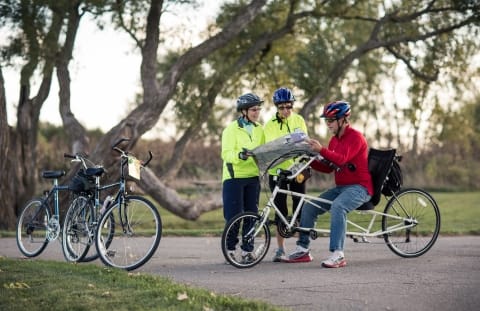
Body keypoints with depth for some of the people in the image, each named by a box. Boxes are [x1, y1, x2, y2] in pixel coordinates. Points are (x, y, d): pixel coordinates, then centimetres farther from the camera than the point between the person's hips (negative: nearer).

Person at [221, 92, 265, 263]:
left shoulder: (259, 129, 11)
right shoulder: (232, 129, -7)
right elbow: (226, 153, -15)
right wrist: (240, 155, -33)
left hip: (253, 176, 5)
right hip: (234, 177, -5)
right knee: (233, 215, -4)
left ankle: (247, 250, 12)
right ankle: (230, 249, 9)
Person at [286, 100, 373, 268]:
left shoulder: (355, 137, -12)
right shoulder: (334, 140, 15)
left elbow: (342, 159, -28)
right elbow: (328, 167, 13)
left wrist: (321, 150, -40)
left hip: (359, 187, -9)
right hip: (340, 187, 9)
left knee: (337, 206, -36)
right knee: (309, 207, -2)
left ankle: (337, 254, -38)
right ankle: (302, 250, 5)